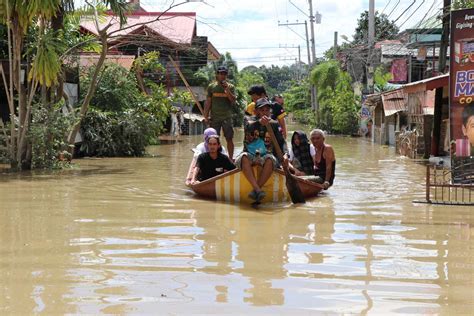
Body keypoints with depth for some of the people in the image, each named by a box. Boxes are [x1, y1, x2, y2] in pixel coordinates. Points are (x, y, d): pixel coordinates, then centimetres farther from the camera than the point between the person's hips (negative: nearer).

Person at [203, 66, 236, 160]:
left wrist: (227, 89, -13)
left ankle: (231, 158, 9)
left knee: (229, 138, 1)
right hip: (214, 117, 0)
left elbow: (233, 101, -4)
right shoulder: (211, 87, 6)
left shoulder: (230, 87, 6)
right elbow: (208, 102, 6)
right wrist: (206, 116, 0)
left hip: (227, 117, 0)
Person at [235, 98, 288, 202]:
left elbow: (281, 142, 2)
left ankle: (255, 190, -35)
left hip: (265, 155, 1)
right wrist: (259, 122, -44)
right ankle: (258, 189, -45)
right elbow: (248, 128, -22)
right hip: (250, 154, -1)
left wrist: (285, 154, -19)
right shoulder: (249, 119, 3)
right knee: (244, 157, -36)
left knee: (270, 159, -35)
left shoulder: (274, 124, 8)